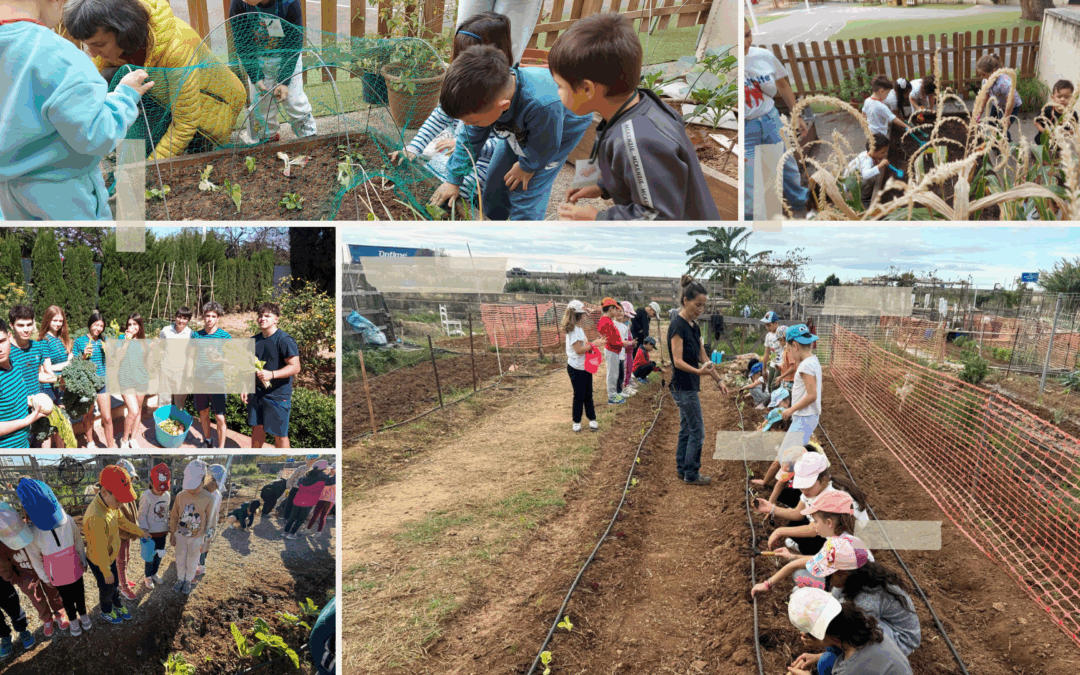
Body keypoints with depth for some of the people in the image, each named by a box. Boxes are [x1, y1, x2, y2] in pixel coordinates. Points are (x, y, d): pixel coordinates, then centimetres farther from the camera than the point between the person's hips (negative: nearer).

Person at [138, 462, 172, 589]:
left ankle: (154, 573, 39)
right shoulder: (146, 496, -20)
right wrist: (144, 530, -22)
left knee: (159, 555, 17)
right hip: (151, 532, -5)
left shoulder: (167, 495, -3)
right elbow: (142, 514, -15)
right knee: (150, 556, 8)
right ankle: (148, 576, 30)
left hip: (162, 532, 5)